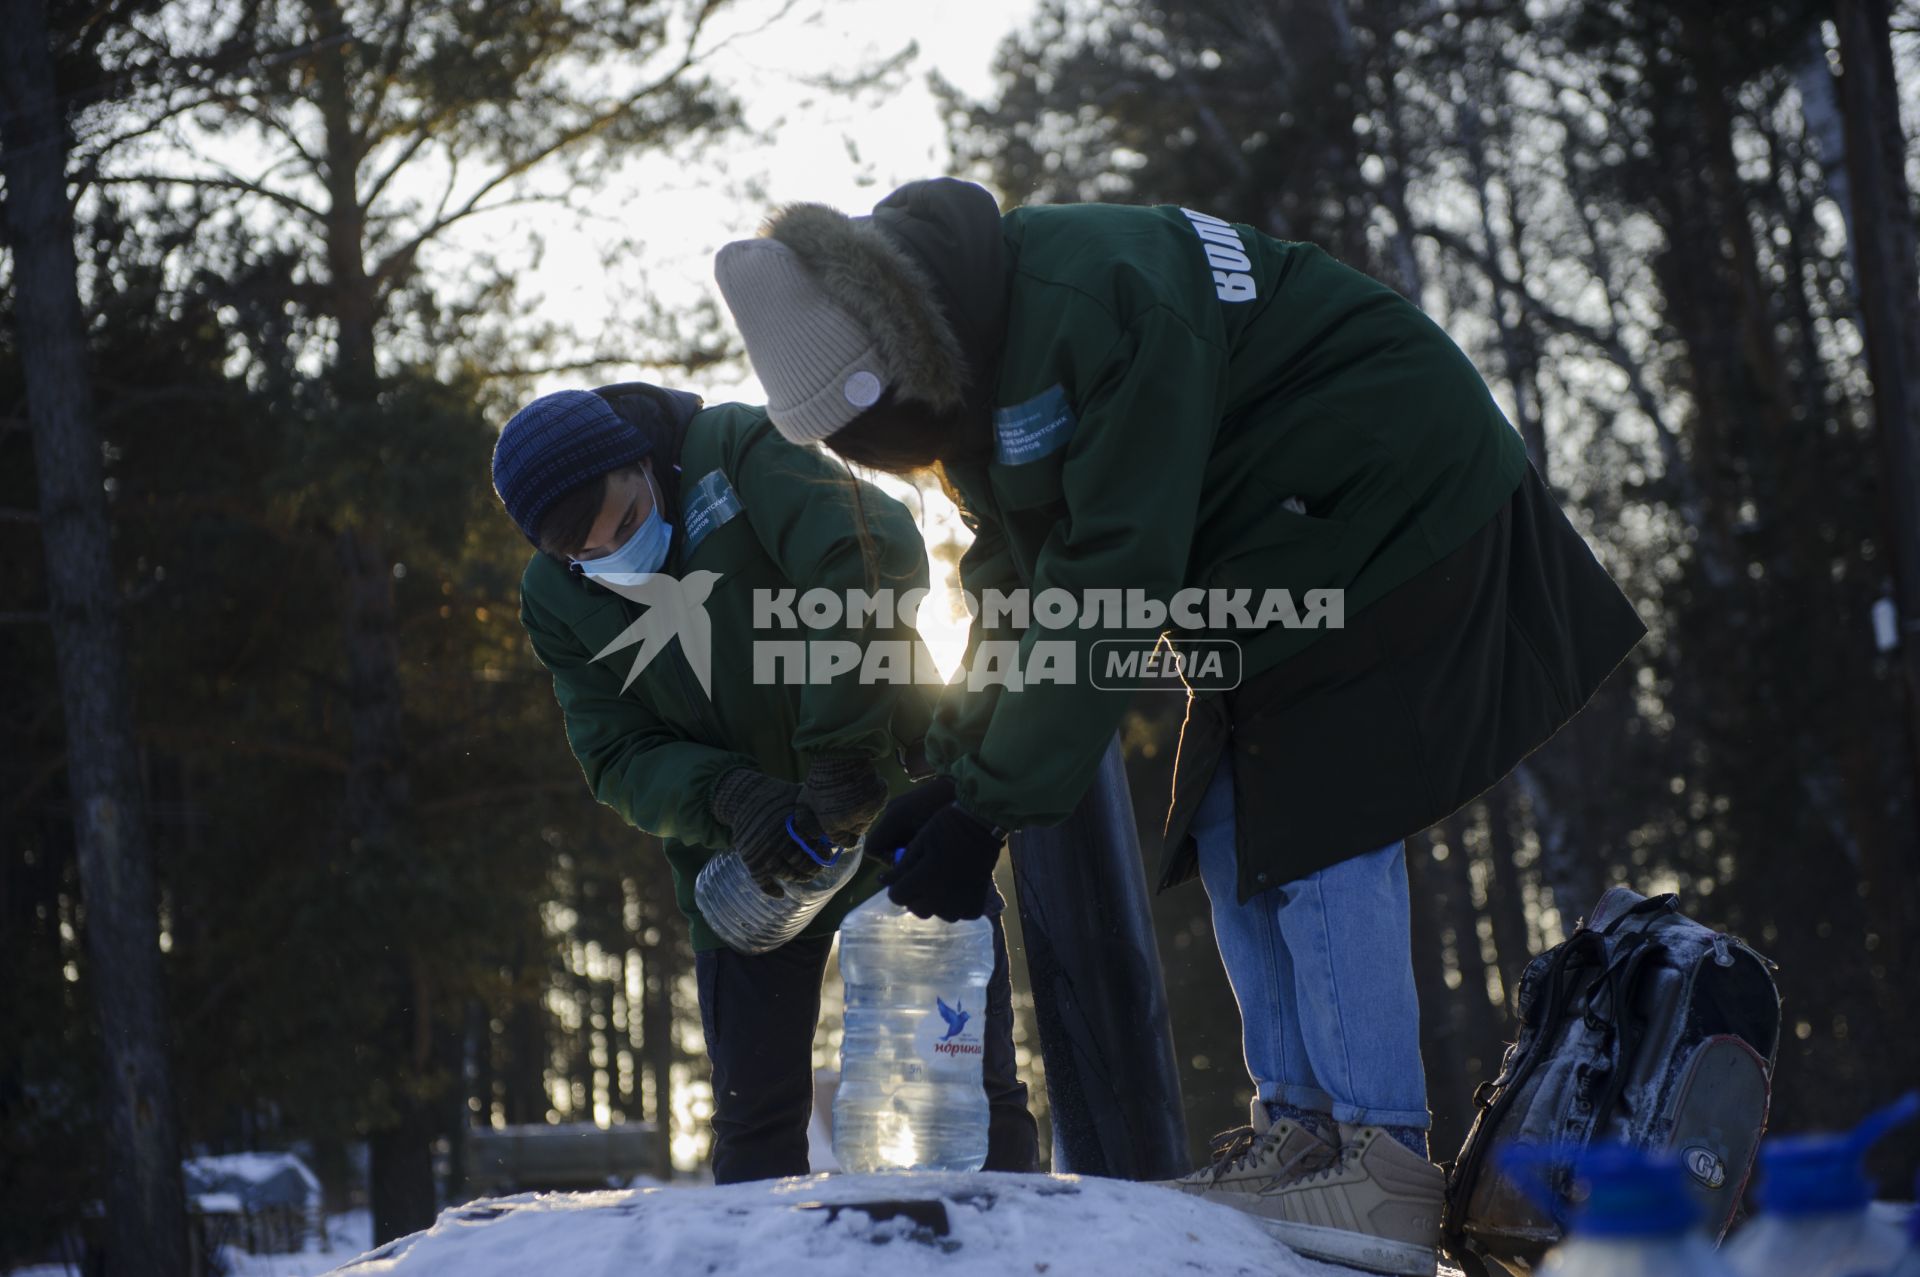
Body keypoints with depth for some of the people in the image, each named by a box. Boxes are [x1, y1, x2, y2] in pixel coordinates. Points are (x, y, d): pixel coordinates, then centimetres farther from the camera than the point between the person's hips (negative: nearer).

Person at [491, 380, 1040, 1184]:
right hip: (744, 868, 3)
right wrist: (729, 800, -28)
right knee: (755, 1117, 6)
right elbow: (619, 758, -6)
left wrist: (844, 747, -36)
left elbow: (874, 554, -30)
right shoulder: (555, 602, -3)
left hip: (893, 807, -3)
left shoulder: (736, 451, -16)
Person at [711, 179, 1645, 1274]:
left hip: (1383, 510, -10)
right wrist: (954, 774, -5)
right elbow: (1018, 582, 6)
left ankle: (1384, 1161, -16)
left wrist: (989, 807, -29)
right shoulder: (969, 368, -1)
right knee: (1234, 829, 5)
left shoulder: (1096, 308, -33)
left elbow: (1111, 582, -33)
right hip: (1261, 547, 10)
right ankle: (1299, 1126, 7)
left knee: (1316, 823, -16)